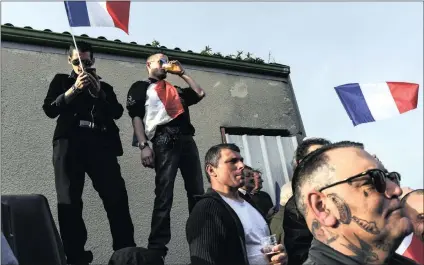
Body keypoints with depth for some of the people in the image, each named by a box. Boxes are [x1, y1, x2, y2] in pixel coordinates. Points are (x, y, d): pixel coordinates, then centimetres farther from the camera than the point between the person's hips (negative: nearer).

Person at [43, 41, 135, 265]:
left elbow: (117, 112, 8)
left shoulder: (104, 86, 22)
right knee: (69, 200, 0)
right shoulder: (61, 81, 19)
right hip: (70, 144, 0)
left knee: (117, 197, -7)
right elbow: (50, 109, 4)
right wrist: (74, 89, -5)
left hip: (101, 144, 1)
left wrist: (99, 92, -4)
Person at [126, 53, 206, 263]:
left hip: (187, 140, 6)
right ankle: (157, 248, -5)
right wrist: (143, 145, -13)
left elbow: (200, 94, 25)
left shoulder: (175, 89, 30)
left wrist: (182, 73, 26)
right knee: (164, 195, -11)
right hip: (164, 141, -6)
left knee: (197, 192, 4)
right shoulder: (141, 87, 14)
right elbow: (136, 116, 1)